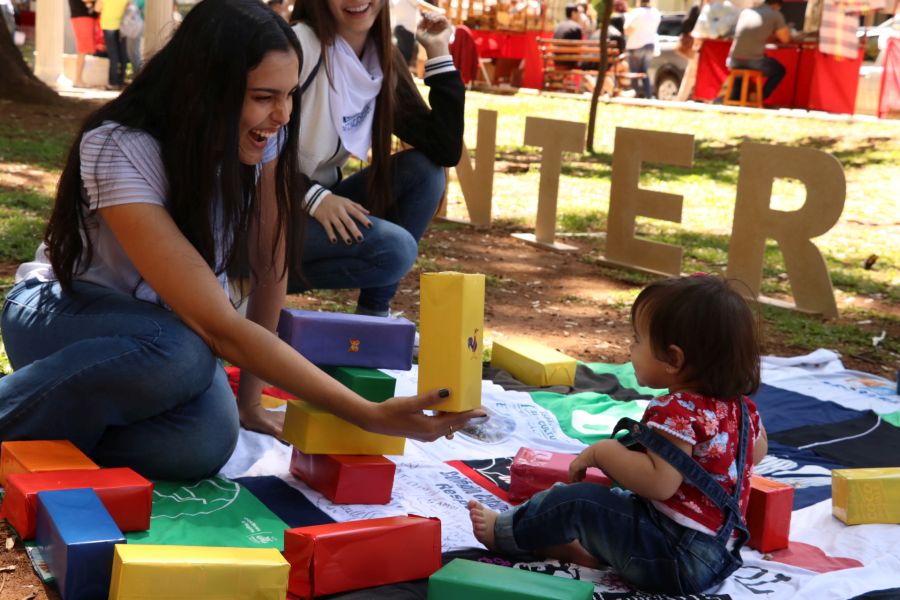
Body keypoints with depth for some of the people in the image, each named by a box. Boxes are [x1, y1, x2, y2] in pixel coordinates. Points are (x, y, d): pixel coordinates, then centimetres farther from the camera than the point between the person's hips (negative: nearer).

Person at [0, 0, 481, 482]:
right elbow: (220, 327, -37)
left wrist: (249, 399, 0)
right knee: (179, 354, -40)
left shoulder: (262, 136, -16)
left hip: (173, 321, 4)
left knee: (205, 442, -31)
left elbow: (269, 263, -3)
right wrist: (368, 416, -40)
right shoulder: (118, 151, -32)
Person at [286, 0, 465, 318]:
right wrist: (312, 196, -26)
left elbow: (445, 151, -4)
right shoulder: (298, 45, -17)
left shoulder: (384, 60, 3)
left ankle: (374, 313, -1)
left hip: (321, 203, 7)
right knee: (395, 250, -23)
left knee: (424, 169, -7)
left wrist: (438, 51, -3)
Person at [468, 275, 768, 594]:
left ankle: (503, 531, 16)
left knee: (577, 501, -4)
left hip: (676, 562, -9)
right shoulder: (740, 407, 5)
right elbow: (758, 451, 25)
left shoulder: (676, 412, -23)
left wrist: (602, 451, -21)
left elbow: (659, 483, -34)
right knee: (616, 497, 27)